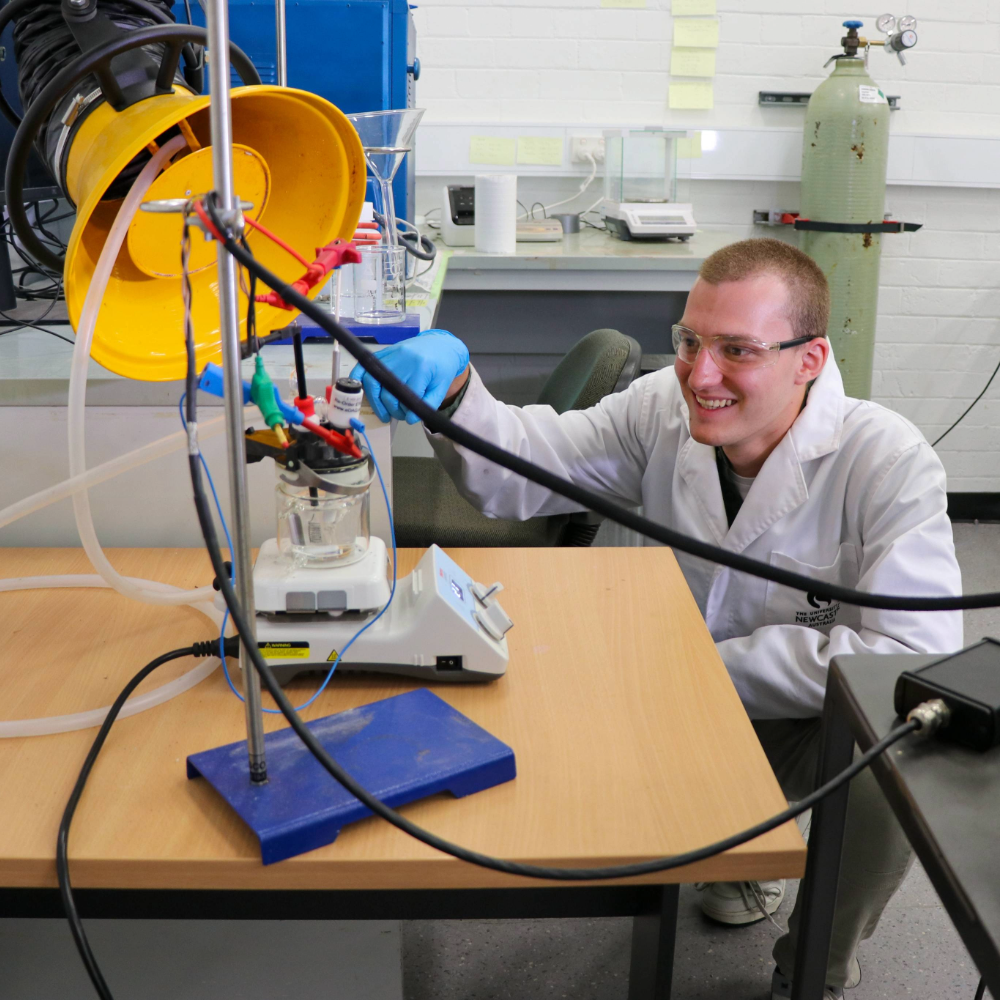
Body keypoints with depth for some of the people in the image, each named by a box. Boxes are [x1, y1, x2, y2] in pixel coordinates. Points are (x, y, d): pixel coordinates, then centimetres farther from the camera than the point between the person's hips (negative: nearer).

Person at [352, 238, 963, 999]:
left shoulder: (888, 464, -24)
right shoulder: (664, 410, -12)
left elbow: (916, 654, -30)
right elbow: (517, 471, -13)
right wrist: (451, 386, -34)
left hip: (818, 722, -4)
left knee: (881, 783, -34)